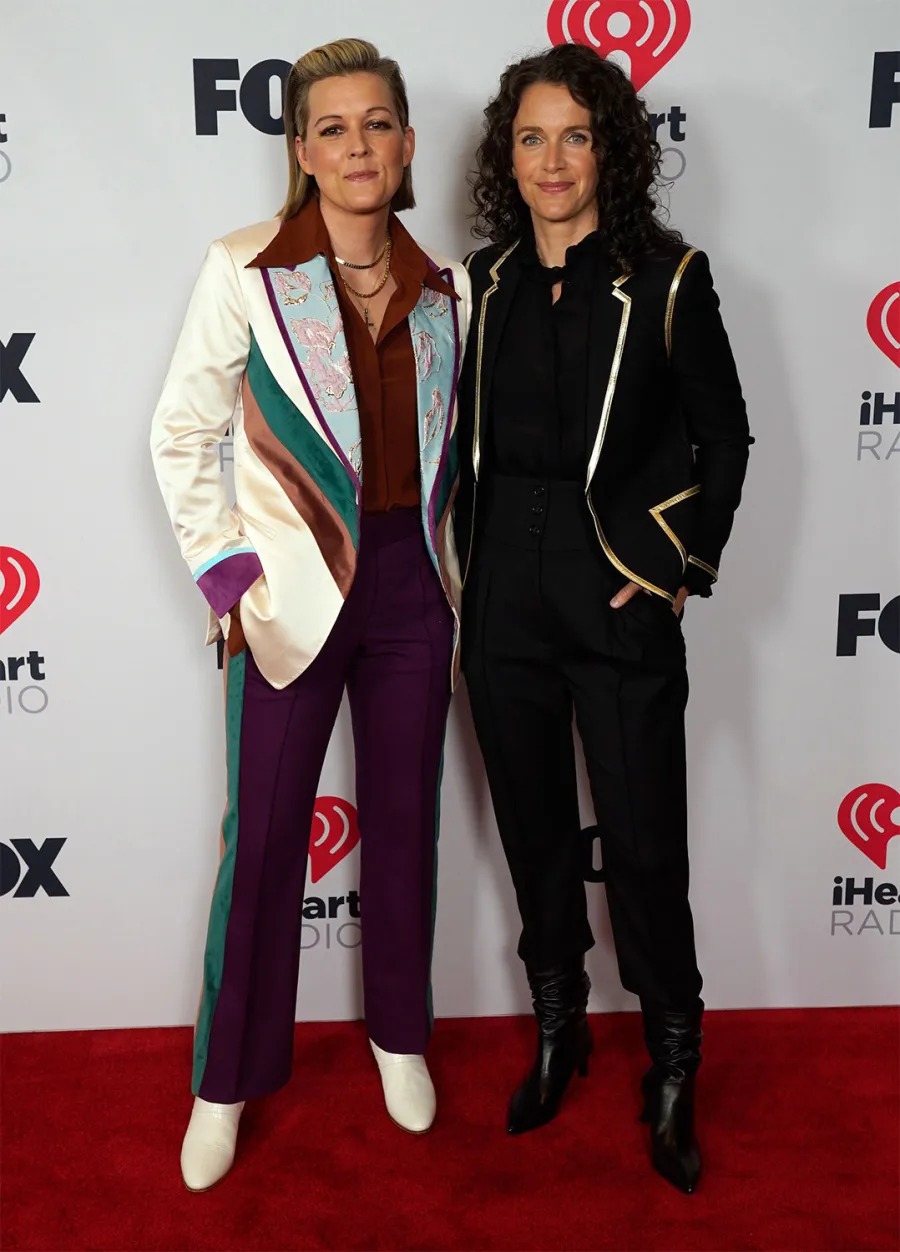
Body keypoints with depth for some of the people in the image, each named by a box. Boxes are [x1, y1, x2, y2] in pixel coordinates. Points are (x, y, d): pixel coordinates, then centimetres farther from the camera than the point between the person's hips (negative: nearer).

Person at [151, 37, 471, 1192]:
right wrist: (227, 573, -9)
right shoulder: (245, 271, -7)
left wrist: (450, 564, 9)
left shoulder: (446, 291, 5)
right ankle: (228, 1082, 24)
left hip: (413, 587, 4)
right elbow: (181, 434, -4)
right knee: (262, 837, 5)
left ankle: (400, 1036, 35)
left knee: (404, 822, 13)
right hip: (293, 594, -3)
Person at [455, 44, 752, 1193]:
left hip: (619, 604, -4)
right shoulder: (483, 282, 6)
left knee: (644, 847, 2)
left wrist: (679, 565, -6)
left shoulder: (667, 278, -4)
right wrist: (464, 571, 6)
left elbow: (723, 439, 1)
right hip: (503, 602, 4)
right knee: (534, 831, 14)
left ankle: (673, 1072, 23)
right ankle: (556, 1032, 35)